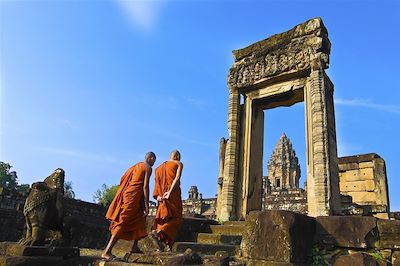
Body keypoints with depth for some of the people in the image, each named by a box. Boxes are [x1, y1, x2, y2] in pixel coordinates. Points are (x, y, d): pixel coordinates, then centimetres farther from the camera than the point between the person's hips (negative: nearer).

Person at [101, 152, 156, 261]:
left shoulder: (136, 166, 22)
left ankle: (135, 246, 17)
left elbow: (122, 180, 19)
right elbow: (145, 186, -10)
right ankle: (107, 252, -13)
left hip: (126, 194, 9)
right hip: (133, 196, -9)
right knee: (123, 223, -10)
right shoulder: (148, 168, -1)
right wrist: (147, 205, -11)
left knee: (139, 219, 21)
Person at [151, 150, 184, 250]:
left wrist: (157, 195, -3)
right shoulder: (179, 164, 8)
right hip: (173, 193, -5)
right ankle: (160, 231, -27)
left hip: (162, 194, 5)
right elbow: (177, 178, -10)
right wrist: (170, 191, -19)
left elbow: (157, 181, 7)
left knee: (162, 216, 8)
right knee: (176, 217, -4)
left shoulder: (161, 166, 22)